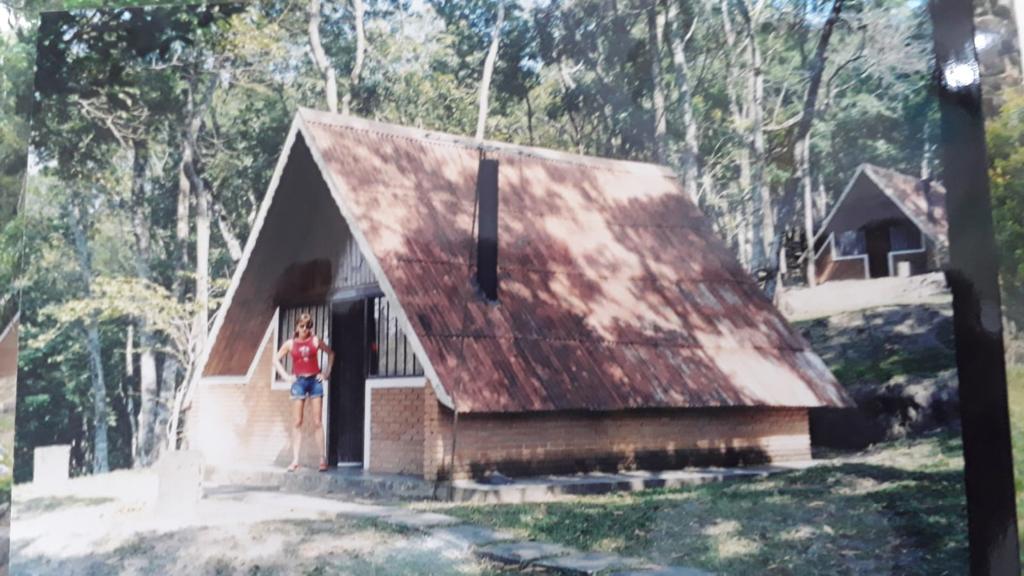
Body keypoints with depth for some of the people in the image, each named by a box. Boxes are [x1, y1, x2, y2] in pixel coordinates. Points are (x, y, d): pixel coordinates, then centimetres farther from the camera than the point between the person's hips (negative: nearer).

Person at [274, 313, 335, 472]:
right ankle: (295, 460, 1)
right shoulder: (290, 344, 3)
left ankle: (323, 458, 4)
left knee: (318, 421, 0)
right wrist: (285, 376, 1)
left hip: (315, 381, 0)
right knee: (297, 422, -1)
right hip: (299, 382, 0)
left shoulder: (315, 341, 2)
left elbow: (331, 353, 12)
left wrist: (327, 372, 5)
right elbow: (276, 360, 11)